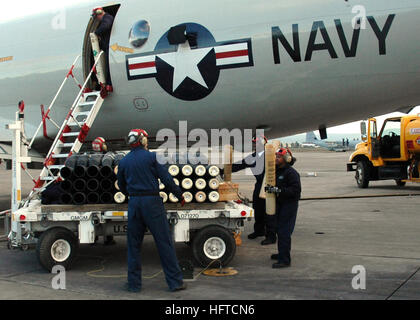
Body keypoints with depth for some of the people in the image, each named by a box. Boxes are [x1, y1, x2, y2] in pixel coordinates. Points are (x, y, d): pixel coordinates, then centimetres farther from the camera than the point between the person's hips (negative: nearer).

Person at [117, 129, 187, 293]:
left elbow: (122, 187, 18)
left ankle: (134, 284, 16)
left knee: (134, 245, 12)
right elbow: (167, 179, -6)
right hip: (152, 202, -4)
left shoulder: (123, 162, 9)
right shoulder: (151, 157, -3)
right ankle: (175, 282, 6)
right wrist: (180, 196, 4)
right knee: (164, 242, 1)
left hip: (134, 204, 4)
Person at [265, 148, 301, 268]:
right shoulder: (277, 171, 11)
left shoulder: (291, 173, -16)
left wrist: (279, 190, -28)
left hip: (290, 205, -9)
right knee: (280, 230, 17)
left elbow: (296, 190, -23)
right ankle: (282, 253, 32)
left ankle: (285, 260, -8)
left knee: (284, 231, -11)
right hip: (280, 204, 9)